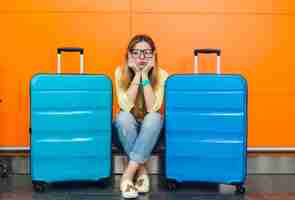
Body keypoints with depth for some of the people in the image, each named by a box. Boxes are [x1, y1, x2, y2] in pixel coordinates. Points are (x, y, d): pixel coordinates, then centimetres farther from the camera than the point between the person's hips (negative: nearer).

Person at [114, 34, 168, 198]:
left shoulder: (161, 75, -14)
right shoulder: (121, 72, -13)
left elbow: (152, 109, -26)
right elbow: (126, 106, -24)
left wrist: (145, 75, -27)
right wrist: (137, 75, -26)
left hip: (149, 130, 0)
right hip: (128, 129, 1)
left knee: (155, 117, -34)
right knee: (123, 116, -33)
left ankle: (128, 173, -30)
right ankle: (142, 170, -22)